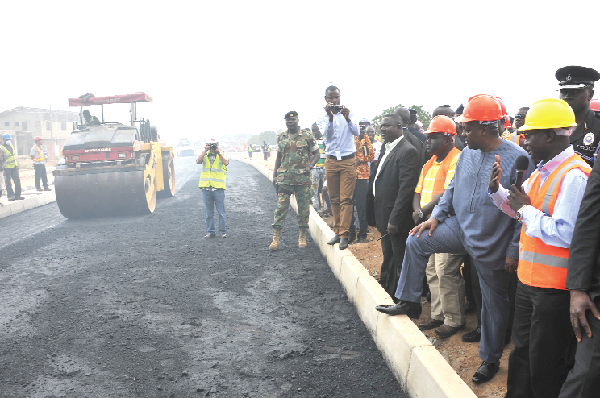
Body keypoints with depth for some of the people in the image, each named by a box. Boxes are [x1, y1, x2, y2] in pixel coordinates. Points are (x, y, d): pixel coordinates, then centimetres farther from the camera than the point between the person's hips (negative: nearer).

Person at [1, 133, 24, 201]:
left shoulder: (11, 146, 11)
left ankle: (17, 195, 12)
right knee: (8, 183, 1)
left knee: (17, 181, 5)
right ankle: (10, 196, 7)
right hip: (7, 168, -6)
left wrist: (17, 165, 20)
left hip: (14, 167, 6)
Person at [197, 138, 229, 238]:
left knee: (221, 212, 2)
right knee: (209, 213, 9)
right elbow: (198, 161, -7)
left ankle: (223, 231, 10)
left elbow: (226, 162, -12)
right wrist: (205, 151, -11)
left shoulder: (222, 155, 8)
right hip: (206, 188, 2)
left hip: (218, 188, -2)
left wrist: (218, 152, -13)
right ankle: (210, 231, 17)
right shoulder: (205, 155, 12)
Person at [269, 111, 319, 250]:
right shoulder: (281, 137, 11)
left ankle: (302, 236, 17)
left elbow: (317, 154, 7)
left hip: (303, 178, -1)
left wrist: (310, 166, -10)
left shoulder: (307, 136, 2)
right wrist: (274, 175, 11)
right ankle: (276, 238, -2)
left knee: (304, 207, 5)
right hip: (284, 177, 2)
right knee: (281, 206, -4)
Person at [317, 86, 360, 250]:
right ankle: (337, 232, 14)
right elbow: (326, 134, -9)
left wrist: (347, 118, -22)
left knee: (346, 198, -8)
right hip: (331, 161, 2)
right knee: (334, 199, 6)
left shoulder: (348, 113, 6)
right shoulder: (323, 118, 8)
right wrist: (330, 116, -23)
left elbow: (356, 132, -6)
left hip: (348, 161, -2)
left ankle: (344, 234, -8)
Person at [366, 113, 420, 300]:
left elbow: (406, 188, -21)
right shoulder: (387, 150, 14)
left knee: (399, 262, 2)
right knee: (388, 261, 21)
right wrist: (377, 217, 14)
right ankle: (386, 295, 35)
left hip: (397, 221, -9)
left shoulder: (407, 151, -15)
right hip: (385, 218, 9)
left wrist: (394, 219, -22)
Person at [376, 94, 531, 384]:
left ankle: (490, 359, 31)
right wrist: (437, 216, 4)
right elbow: (453, 187, 14)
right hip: (460, 227, 6)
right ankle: (409, 302, 14)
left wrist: (514, 250, -16)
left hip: (493, 244, -5)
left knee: (494, 302, 10)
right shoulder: (467, 154, 0)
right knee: (416, 242, -2)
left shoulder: (517, 159, -19)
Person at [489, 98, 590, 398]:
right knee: (522, 351, 23)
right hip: (529, 280, 9)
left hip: (554, 289, -9)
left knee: (545, 365, 7)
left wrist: (526, 208, -18)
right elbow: (519, 211, 19)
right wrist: (496, 189, 3)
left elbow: (564, 235, -29)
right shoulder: (542, 171, 8)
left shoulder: (574, 176, -21)